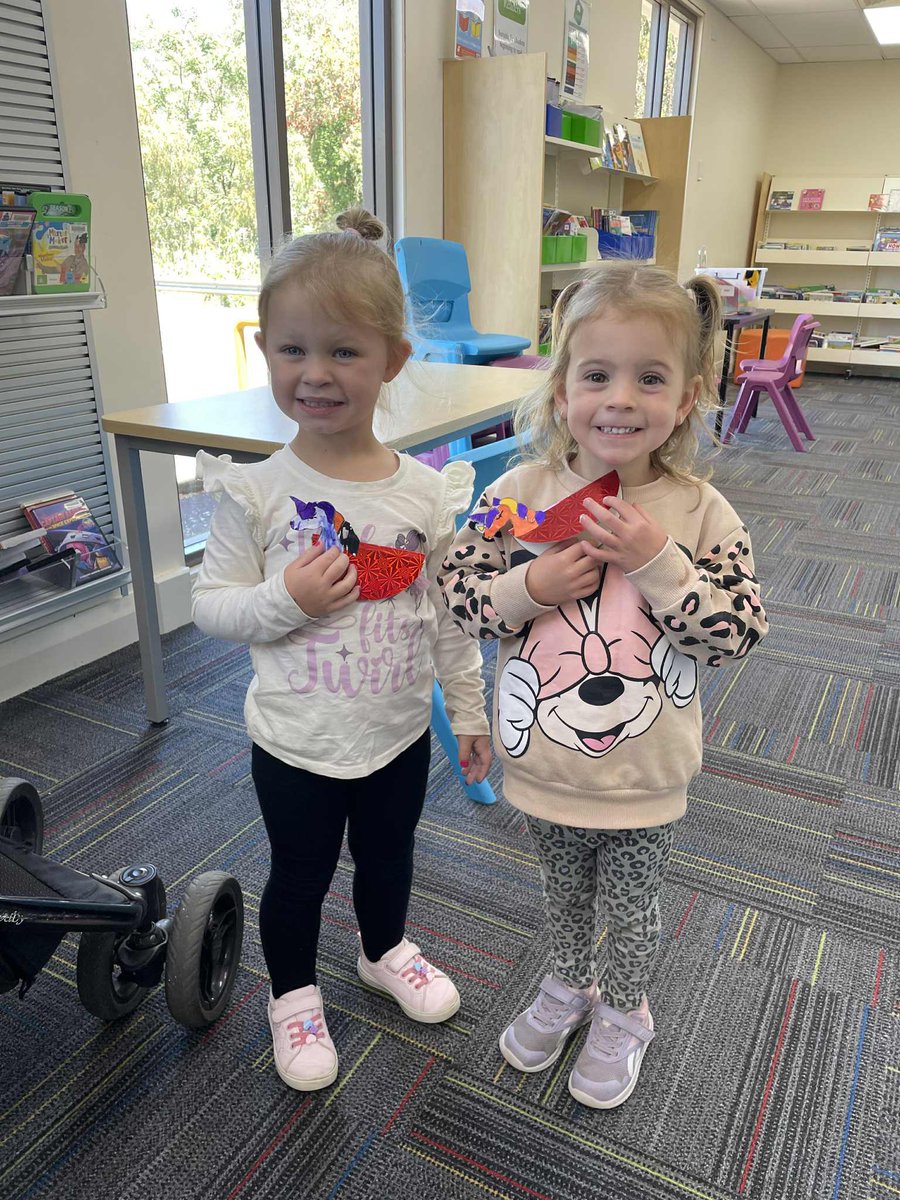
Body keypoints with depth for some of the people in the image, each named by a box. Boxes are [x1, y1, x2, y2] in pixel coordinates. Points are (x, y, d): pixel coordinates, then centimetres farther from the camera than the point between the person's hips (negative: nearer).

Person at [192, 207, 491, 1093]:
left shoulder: (427, 492, -10)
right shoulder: (254, 494, -16)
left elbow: (450, 614, -1)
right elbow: (210, 605, -8)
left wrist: (471, 711, 4)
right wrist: (287, 599, -26)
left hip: (400, 730, 3)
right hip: (295, 742, -2)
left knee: (387, 856, 26)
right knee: (298, 877, 19)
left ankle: (384, 952, 56)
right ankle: (293, 995, 47)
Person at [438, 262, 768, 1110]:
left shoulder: (700, 512, -14)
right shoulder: (521, 492, -12)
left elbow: (736, 633, -16)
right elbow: (455, 594, -9)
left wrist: (656, 561, -28)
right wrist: (532, 584, -26)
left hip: (642, 779, -1)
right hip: (543, 764, 2)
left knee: (629, 906, 23)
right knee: (562, 891, 27)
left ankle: (622, 1014, 51)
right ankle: (567, 984, 56)